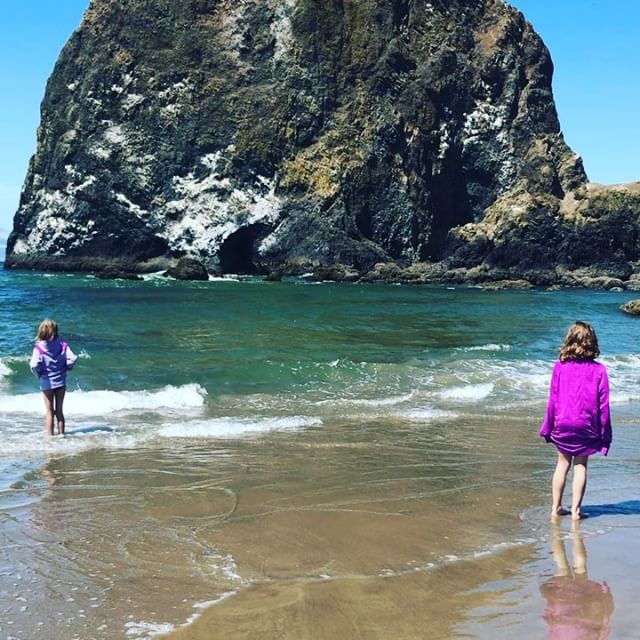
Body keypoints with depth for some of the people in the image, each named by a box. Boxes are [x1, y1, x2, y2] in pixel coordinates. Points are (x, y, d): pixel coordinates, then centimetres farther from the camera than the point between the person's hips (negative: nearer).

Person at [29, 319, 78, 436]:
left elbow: (34, 365, -24)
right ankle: (61, 434, 19)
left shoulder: (39, 347, -14)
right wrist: (64, 368, 4)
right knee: (59, 411, 14)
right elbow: (72, 358, -14)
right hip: (61, 381, 2)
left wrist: (38, 374, -5)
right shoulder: (62, 344, -7)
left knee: (49, 412, 9)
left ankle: (50, 436, 12)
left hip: (47, 382, -2)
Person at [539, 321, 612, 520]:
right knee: (580, 465, 9)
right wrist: (604, 434, 4)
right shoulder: (598, 370, -8)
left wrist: (547, 427, 7)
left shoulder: (559, 366, -6)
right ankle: (575, 510, 9)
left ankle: (556, 508, 18)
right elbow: (603, 405, -5)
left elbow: (552, 400, -3)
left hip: (562, 424, 1)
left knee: (562, 463, 13)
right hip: (586, 426, -1)